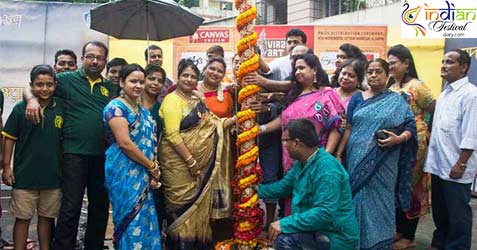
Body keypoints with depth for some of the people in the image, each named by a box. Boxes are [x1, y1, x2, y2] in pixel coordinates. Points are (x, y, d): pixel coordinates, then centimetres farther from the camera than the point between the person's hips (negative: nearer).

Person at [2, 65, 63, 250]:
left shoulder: (61, 108, 1)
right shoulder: (20, 108, -5)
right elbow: (9, 138, -2)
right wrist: (6, 166, -6)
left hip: (53, 176, 2)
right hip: (25, 175, -2)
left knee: (46, 217, 14)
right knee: (22, 218, 7)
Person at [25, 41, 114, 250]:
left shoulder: (111, 88, 12)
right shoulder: (67, 79, 1)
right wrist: (31, 99, -19)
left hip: (103, 156, 4)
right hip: (75, 154, -4)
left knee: (100, 208, 13)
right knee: (70, 209, -4)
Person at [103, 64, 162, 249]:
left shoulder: (142, 110, 15)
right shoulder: (116, 107, -10)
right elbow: (125, 143, -18)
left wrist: (153, 168, -1)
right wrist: (152, 167, -12)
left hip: (143, 175, 8)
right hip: (125, 174, -8)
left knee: (144, 220, 9)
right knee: (132, 222, -5)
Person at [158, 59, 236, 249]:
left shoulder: (196, 101, 13)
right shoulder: (173, 100, -11)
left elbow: (211, 126, 11)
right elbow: (172, 135, -20)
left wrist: (235, 119, -2)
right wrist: (190, 161, -20)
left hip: (199, 161, 8)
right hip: (179, 162, -8)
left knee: (197, 204, 13)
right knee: (182, 206, -2)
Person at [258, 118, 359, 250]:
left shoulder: (327, 169, -24)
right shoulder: (302, 163, 7)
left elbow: (325, 213, -31)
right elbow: (282, 186, 19)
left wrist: (285, 224, -30)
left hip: (336, 236, -9)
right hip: (317, 229, 10)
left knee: (284, 238, -28)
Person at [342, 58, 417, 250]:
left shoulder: (396, 101, 3)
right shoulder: (357, 98, 8)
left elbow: (410, 127, -2)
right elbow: (348, 129, 7)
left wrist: (398, 139, -21)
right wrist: (339, 154, 2)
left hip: (383, 163, -2)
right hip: (357, 159, 2)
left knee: (379, 201, 2)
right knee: (358, 199, 6)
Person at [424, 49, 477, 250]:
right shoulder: (444, 93, 13)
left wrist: (460, 164, -19)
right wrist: (431, 158, 14)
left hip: (455, 167, -8)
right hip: (438, 165, 8)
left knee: (458, 214, 4)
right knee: (439, 211, 19)